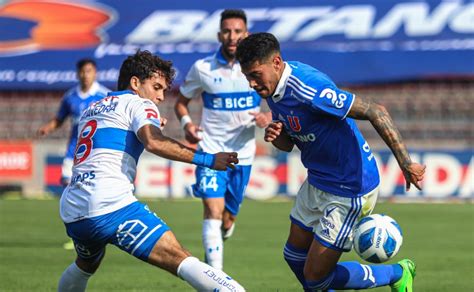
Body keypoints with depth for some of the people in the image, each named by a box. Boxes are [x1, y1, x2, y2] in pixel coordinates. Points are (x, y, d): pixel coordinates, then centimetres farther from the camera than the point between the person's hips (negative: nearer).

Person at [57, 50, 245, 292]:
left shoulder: (91, 110, 28)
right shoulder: (138, 104, 6)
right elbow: (153, 143, -14)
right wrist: (206, 159, -15)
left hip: (72, 212, 8)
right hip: (111, 206, -8)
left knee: (86, 265, 37)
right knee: (180, 259, -18)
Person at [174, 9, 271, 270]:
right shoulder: (202, 68, -3)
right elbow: (181, 102, 10)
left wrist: (267, 119, -16)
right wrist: (186, 123, -11)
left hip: (242, 154, 2)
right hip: (210, 151, -2)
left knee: (226, 221, 9)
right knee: (213, 211, -19)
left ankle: (211, 256, 41)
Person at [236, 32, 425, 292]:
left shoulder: (307, 88, -29)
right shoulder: (273, 89, 0)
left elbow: (375, 111, -28)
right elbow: (288, 143, 12)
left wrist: (406, 164, -28)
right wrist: (274, 136, -13)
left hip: (350, 190, -9)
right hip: (317, 183, 9)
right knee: (294, 255, 19)